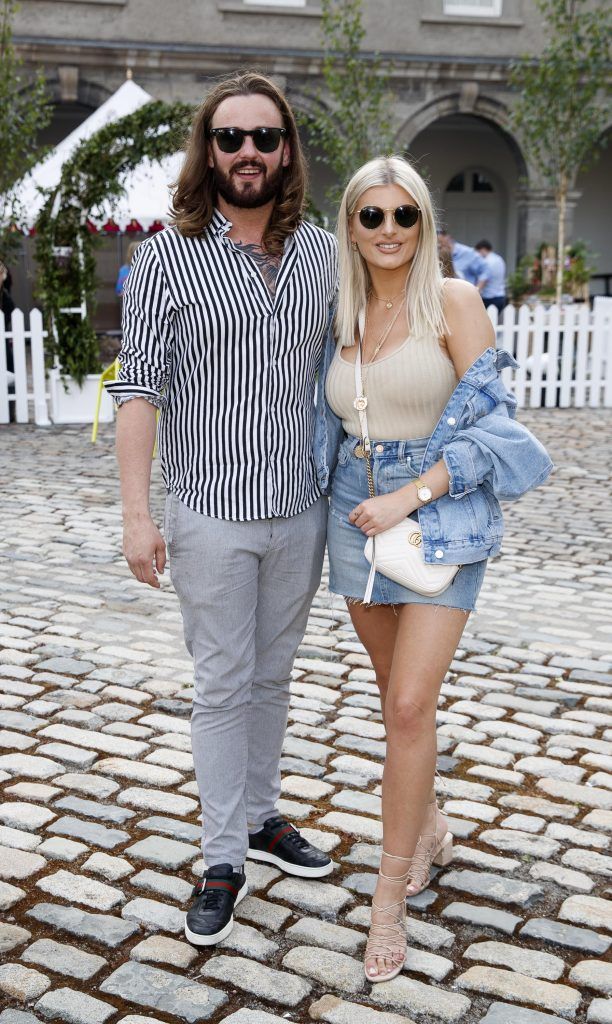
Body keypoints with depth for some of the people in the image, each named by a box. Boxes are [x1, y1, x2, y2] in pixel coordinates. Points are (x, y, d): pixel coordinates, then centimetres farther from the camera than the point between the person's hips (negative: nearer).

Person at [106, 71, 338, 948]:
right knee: (223, 687, 5)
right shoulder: (168, 258, -6)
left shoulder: (323, 253, 4)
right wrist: (136, 511, -14)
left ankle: (260, 818, 35)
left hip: (301, 512, 4)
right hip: (212, 515, -3)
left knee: (273, 676, 17)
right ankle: (224, 862, 19)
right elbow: (140, 388, -9)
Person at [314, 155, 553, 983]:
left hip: (441, 519, -5)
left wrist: (411, 495, -17)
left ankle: (391, 894, 6)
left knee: (410, 704, -9)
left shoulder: (452, 301, -7)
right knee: (398, 697, 15)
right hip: (359, 520, 5)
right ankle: (429, 828, 39)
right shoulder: (342, 318, 8)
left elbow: (489, 422, -11)